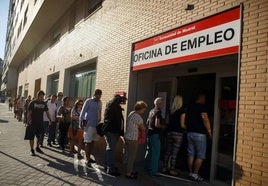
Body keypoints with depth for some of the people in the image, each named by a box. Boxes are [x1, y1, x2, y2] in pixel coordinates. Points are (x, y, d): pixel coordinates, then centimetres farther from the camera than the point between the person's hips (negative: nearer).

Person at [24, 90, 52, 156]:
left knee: (39, 136, 13)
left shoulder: (44, 103, 5)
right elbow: (29, 113, -8)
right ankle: (32, 150, 14)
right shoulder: (32, 103, -7)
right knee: (31, 137, 2)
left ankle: (37, 148, 30)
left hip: (40, 123, 4)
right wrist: (28, 121, -16)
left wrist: (50, 120, 4)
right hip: (33, 123, -4)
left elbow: (47, 112, 11)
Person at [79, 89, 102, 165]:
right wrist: (81, 122, -7)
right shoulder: (88, 101, -7)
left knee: (92, 141, 13)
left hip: (96, 124, 6)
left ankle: (89, 157, 25)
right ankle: (87, 159, 2)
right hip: (89, 124, -6)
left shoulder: (100, 102, 9)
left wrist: (99, 121, 13)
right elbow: (83, 112, -5)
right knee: (88, 142, -2)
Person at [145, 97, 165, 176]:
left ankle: (148, 168, 30)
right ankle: (153, 171, 4)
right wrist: (163, 126, -7)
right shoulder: (158, 112, -16)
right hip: (155, 134, -9)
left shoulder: (151, 111, 10)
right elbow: (157, 125, -23)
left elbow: (147, 122, 19)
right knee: (155, 153, -2)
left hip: (149, 133, 9)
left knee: (149, 151, 18)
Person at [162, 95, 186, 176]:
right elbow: (182, 125, -10)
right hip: (177, 133, -5)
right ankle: (172, 170, 8)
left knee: (168, 152, 12)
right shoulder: (182, 110, -8)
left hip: (170, 132, 5)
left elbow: (168, 122, 10)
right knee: (174, 153, 1)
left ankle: (164, 168, 19)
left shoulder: (171, 110, 6)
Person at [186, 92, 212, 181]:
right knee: (200, 156, 1)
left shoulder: (190, 107, 13)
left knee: (191, 154, 10)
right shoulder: (202, 107, -9)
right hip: (199, 134, -7)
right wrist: (209, 131, -14)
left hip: (190, 133, 7)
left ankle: (191, 173, 15)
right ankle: (195, 174, 2)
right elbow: (205, 119, -20)